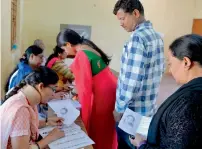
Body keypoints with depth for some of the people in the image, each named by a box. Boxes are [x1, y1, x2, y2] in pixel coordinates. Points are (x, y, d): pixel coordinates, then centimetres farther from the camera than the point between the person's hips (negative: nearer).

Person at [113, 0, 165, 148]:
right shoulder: (157, 35, 7)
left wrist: (119, 108, -15)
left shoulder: (138, 37, -22)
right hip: (150, 107, 8)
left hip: (133, 110, -8)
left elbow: (132, 79, -26)